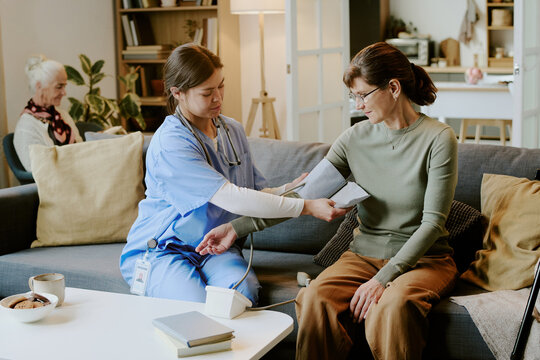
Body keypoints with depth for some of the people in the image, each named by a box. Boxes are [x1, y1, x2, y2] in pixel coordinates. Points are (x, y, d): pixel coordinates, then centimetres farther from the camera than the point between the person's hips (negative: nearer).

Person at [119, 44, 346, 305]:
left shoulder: (232, 131, 6)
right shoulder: (170, 144, -21)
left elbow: (253, 193, 8)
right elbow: (231, 199, -27)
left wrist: (288, 189, -14)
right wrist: (306, 207, -26)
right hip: (159, 251, -5)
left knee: (244, 291, -28)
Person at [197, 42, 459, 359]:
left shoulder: (439, 139, -9)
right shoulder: (356, 138, 3)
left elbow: (432, 221, -12)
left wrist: (385, 277, -22)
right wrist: (237, 228, -5)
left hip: (424, 258, -3)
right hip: (364, 255, 3)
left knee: (393, 304, -37)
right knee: (315, 298, -28)